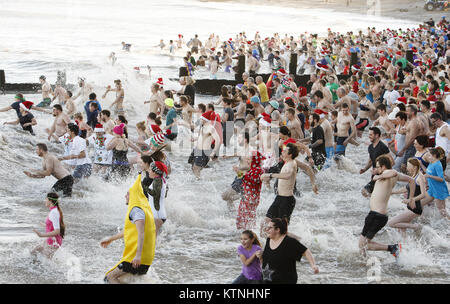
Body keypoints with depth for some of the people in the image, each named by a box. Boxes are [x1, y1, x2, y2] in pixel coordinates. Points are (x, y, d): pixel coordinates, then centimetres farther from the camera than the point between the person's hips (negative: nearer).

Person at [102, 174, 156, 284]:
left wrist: (138, 255, -33)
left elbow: (141, 233, -25)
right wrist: (110, 239, 40)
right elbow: (128, 230, 33)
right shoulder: (144, 209, 20)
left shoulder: (136, 210, -13)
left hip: (136, 257, -10)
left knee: (111, 277, -9)